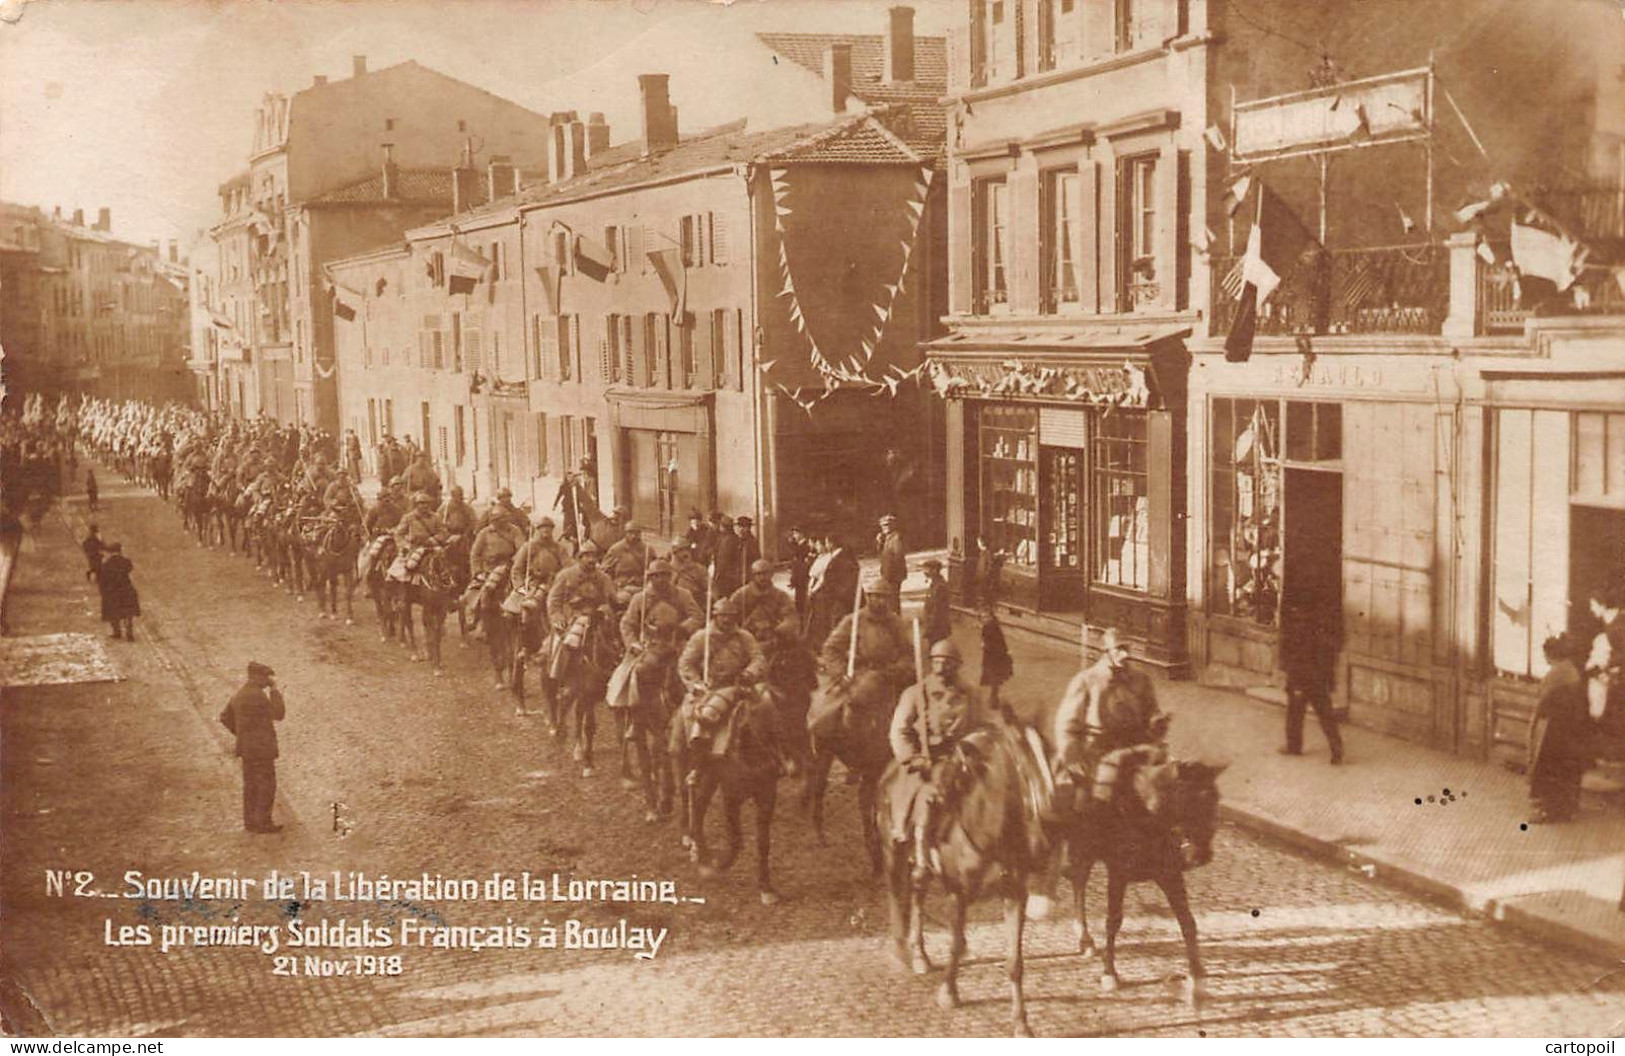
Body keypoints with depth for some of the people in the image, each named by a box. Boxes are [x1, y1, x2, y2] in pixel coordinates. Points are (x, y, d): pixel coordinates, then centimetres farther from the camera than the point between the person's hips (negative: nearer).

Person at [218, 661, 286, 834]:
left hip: (246, 747, 9)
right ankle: (263, 822, -2)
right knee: (266, 786, -3)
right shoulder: (258, 695, -19)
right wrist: (274, 690, -9)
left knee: (251, 786, 13)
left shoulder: (240, 695, 11)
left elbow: (226, 718, 17)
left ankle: (250, 821, 16)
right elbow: (278, 714, -13)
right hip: (261, 747, -9)